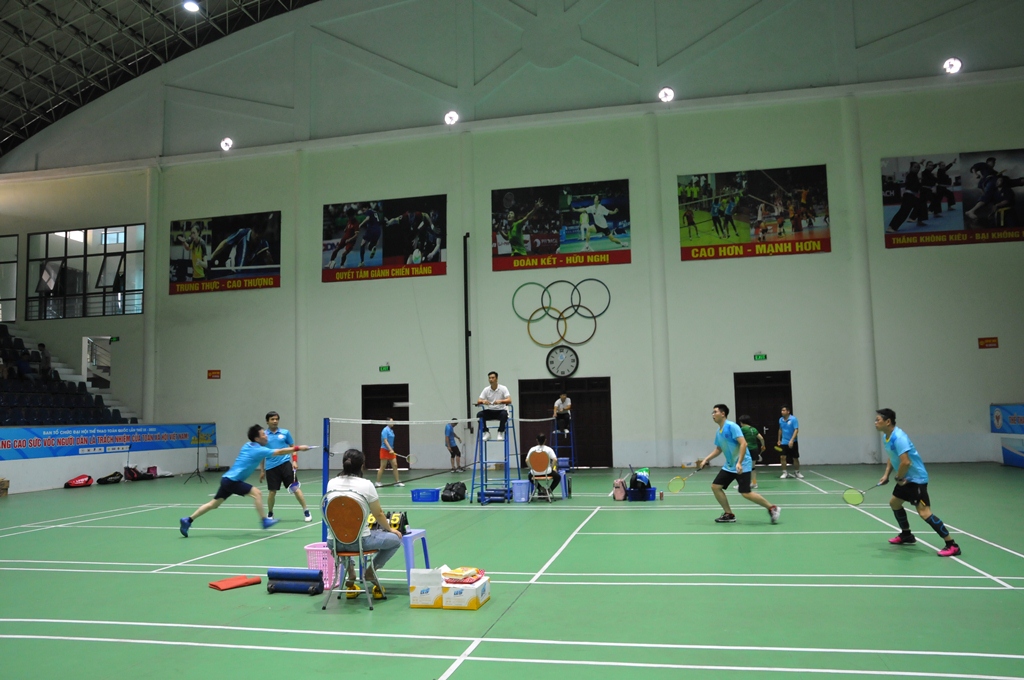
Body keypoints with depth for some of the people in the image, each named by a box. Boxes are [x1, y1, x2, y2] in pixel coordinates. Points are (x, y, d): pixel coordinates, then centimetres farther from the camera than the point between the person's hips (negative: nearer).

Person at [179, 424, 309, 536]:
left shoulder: (248, 445, 10)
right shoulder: (258, 450, -16)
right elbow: (279, 452, -21)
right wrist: (297, 448, -19)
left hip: (228, 479, 9)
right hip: (232, 480, -9)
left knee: (214, 504, 16)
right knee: (256, 493, -14)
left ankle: (188, 520, 21)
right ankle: (264, 521, -11)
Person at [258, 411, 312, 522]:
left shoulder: (285, 432, 5)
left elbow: (293, 447, 11)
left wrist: (294, 461, -2)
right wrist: (262, 470, 11)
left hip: (285, 464, 0)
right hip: (271, 467, 0)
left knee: (295, 487, -5)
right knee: (272, 491, 5)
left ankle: (306, 511, 2)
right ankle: (270, 513, 29)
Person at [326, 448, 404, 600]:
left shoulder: (331, 483, 0)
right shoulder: (366, 485, -11)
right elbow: (378, 514, 0)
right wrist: (390, 529, 21)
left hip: (335, 542, 4)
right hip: (360, 541, -4)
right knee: (395, 539, 18)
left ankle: (350, 575, 26)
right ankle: (371, 570, 11)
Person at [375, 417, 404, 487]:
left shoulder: (391, 430, 12)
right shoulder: (385, 430, -14)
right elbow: (385, 441, -21)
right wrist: (390, 449, -27)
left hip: (391, 451, 8)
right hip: (385, 450, -8)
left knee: (395, 465, 3)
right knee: (383, 467, -2)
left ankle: (397, 482, 6)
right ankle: (378, 482, 8)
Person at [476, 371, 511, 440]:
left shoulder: (503, 388, -7)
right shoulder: (486, 389, 0)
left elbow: (509, 400, -20)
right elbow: (478, 401, -7)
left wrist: (500, 401, -40)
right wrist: (483, 401, -32)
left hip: (500, 410, -3)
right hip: (490, 411, 3)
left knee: (504, 414, -36)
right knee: (479, 414, -24)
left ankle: (501, 433, -18)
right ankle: (486, 432, -11)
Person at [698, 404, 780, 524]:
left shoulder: (731, 426, -15)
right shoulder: (718, 432, 11)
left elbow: (743, 443, -23)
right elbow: (718, 449, 24)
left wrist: (739, 463, -30)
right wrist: (705, 460, 14)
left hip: (742, 465, -9)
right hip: (729, 466, 9)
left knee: (746, 493, -14)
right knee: (715, 486, 2)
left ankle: (772, 508, 4)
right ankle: (729, 514, 12)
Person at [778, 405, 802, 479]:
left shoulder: (793, 419, -14)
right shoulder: (781, 420, 2)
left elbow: (796, 430, -19)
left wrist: (792, 440, -27)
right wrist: (779, 440, 15)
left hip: (792, 442, -3)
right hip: (783, 442, 3)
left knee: (795, 458, 6)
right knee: (782, 457, -7)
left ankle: (796, 472, 24)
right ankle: (784, 472, 4)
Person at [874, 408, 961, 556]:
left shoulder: (898, 437, -25)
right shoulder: (886, 437, 6)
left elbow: (905, 462, -33)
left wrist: (899, 479, -17)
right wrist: (886, 475, 8)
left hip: (916, 478, -11)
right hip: (906, 478, 11)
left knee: (924, 512, -18)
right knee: (894, 502, 22)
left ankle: (952, 545, -13)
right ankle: (906, 535, 38)